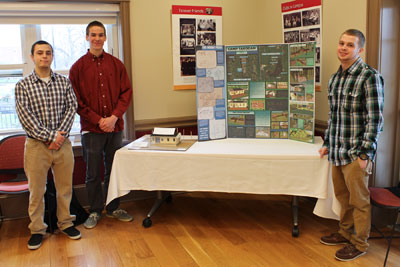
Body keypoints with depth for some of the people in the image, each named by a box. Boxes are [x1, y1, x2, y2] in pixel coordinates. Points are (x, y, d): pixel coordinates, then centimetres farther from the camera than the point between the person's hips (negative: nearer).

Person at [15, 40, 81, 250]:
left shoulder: (63, 82, 6)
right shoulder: (23, 85, -1)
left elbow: (71, 108, 0)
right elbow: (25, 116, -10)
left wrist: (60, 135, -12)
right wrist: (50, 136, -16)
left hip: (62, 143, 2)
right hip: (36, 145, -2)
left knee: (65, 187, 11)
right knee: (36, 190, 7)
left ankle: (65, 222, 28)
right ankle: (37, 229, 22)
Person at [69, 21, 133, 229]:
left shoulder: (116, 64, 7)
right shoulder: (78, 67, 1)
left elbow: (126, 93, 4)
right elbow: (76, 101, -2)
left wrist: (114, 117, -10)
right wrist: (98, 120, -11)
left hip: (115, 127, 2)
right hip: (91, 129, -2)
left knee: (113, 170, 11)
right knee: (93, 174, 6)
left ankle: (113, 208, 27)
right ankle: (95, 211, 22)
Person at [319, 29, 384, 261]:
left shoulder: (370, 77, -11)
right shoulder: (335, 78, 11)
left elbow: (375, 119, -14)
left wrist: (365, 154, -16)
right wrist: (327, 144, 18)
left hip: (356, 153, -7)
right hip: (337, 152, 7)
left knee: (358, 200, 5)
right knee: (342, 196, 18)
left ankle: (359, 244, 21)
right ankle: (345, 232, 36)